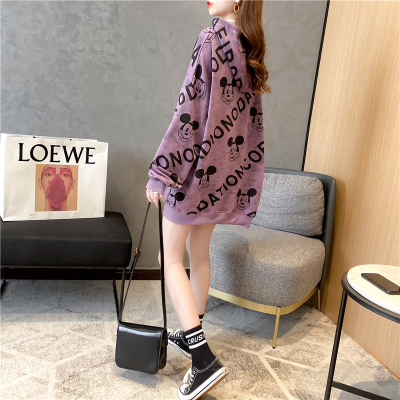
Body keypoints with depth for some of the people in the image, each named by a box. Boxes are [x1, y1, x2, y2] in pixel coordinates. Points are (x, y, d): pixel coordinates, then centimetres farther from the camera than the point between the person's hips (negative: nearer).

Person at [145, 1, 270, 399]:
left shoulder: (212, 39, -11)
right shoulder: (249, 50, 13)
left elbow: (188, 110, -19)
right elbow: (251, 121, 14)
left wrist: (160, 170, -15)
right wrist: (243, 175, 19)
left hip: (197, 164, -8)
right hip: (227, 169, 8)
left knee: (171, 258, 0)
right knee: (198, 253, 18)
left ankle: (204, 358, -1)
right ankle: (191, 333, 34)